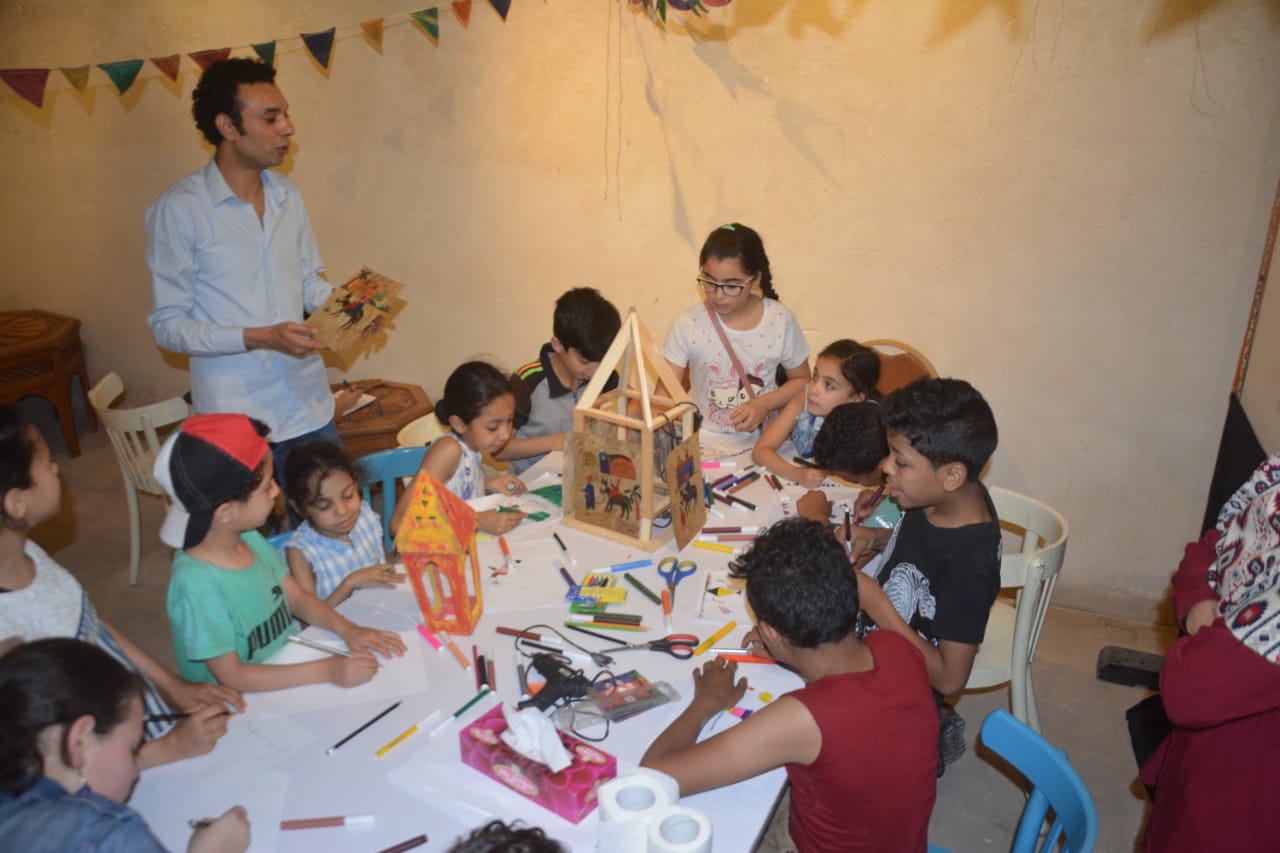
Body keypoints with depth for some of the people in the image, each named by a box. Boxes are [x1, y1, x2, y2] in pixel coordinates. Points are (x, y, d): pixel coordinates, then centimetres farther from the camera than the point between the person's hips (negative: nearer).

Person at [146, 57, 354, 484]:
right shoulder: (178, 210, -11)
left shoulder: (287, 195, 6)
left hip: (310, 409, 5)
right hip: (236, 419, -5)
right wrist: (258, 338, -21)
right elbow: (168, 325, -10)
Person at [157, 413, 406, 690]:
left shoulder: (250, 539, -5)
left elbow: (297, 597, 7)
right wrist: (327, 670, -24)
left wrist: (347, 629, -9)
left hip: (290, 671, 6)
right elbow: (231, 676, -21)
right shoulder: (197, 584, -25)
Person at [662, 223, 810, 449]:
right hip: (704, 442, 0)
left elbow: (801, 380, 9)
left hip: (761, 440, 0)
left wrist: (763, 403, -9)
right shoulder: (688, 324, -7)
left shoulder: (780, 320, -4)